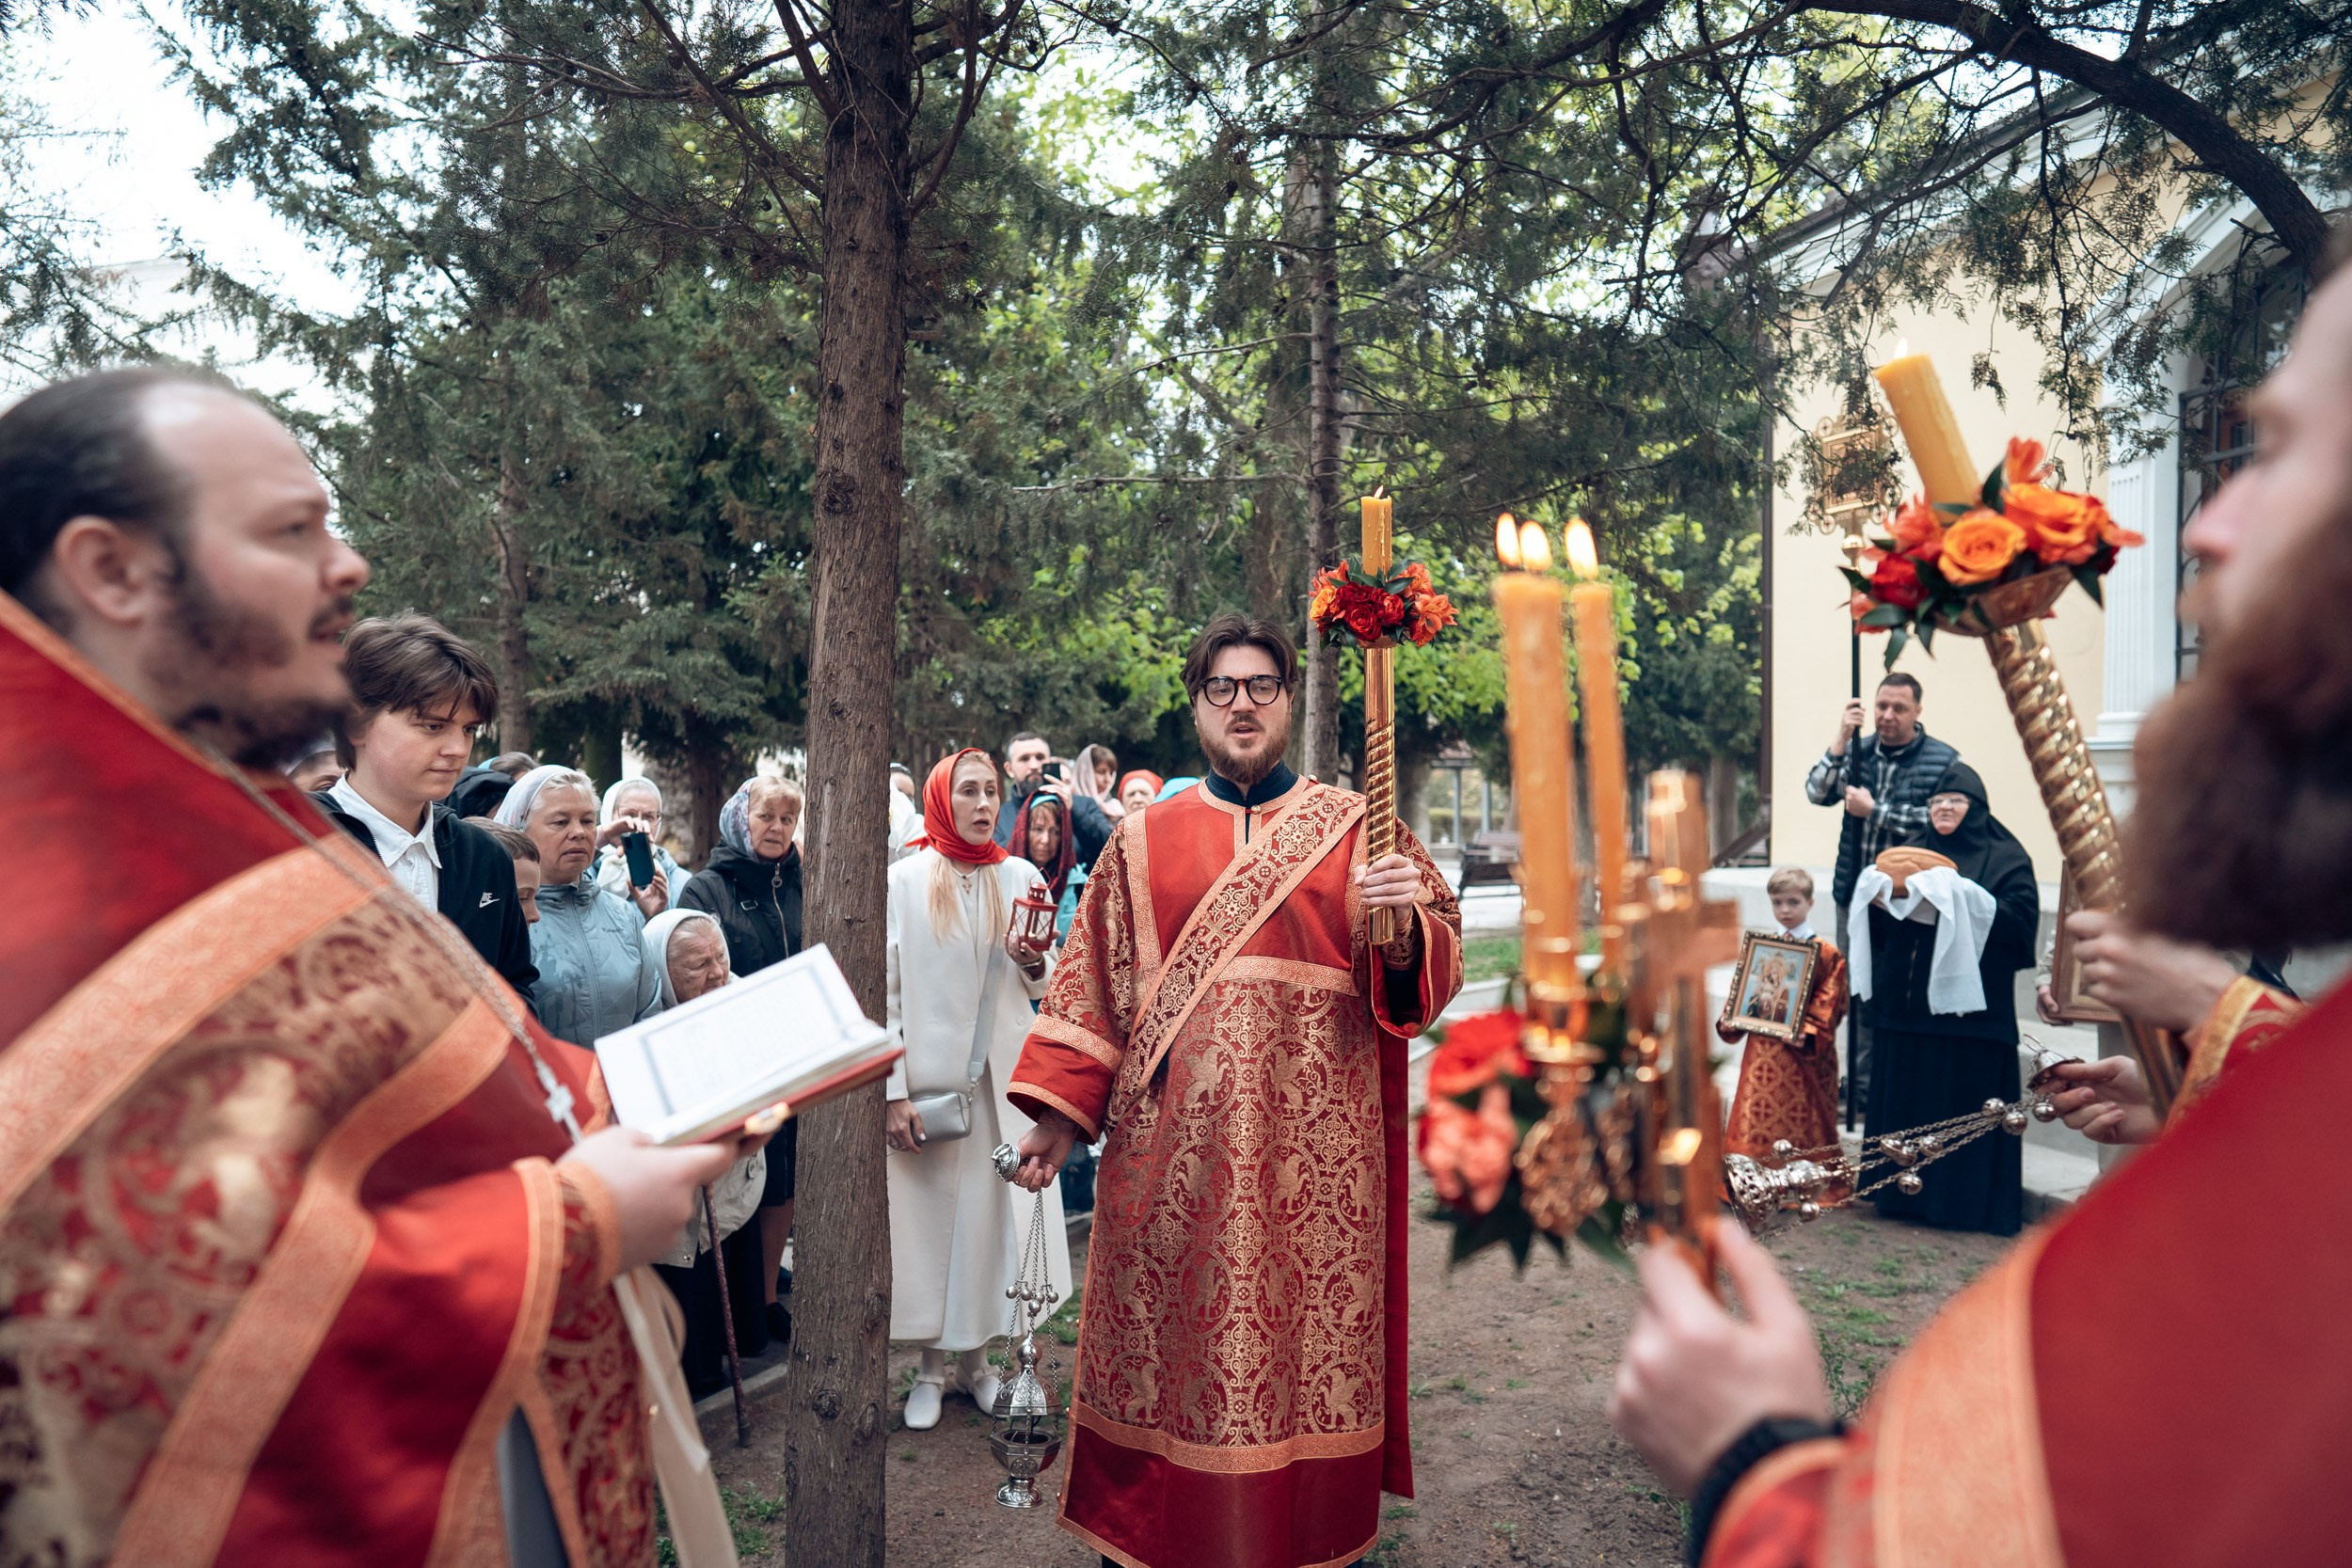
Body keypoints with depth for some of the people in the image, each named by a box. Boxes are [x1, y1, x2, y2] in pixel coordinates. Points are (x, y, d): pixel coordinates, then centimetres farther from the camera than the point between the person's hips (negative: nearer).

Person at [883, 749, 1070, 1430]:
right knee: (929, 1213, 4)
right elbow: (883, 991, -6)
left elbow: (1043, 984, 12)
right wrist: (894, 1090, -12)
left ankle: (975, 1357, 24)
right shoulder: (905, 880, -3)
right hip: (930, 1076, -2)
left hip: (1003, 1079, 3)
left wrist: (1033, 963, -12)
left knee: (995, 1211, 7)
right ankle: (931, 1366, 20)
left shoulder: (1020, 877, 5)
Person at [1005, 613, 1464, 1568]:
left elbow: (1438, 961, 3)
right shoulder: (1143, 842, 10)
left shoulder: (1355, 829, 7)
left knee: (1313, 1332, 4)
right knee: (1170, 1337, 6)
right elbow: (1093, 984, 10)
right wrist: (1058, 1112, 5)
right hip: (1171, 1145, 1)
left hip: (1315, 1144, -1)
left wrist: (1402, 929, -19)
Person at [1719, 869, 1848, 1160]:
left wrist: (1807, 1034, -22)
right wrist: (1730, 1022, -5)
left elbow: (1829, 1005, -9)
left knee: (1802, 1132, 4)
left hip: (1804, 1057, -3)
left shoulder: (1827, 954, -3)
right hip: (1763, 1053, 4)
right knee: (1756, 1129, 2)